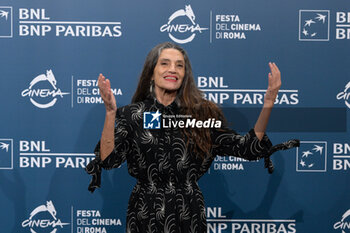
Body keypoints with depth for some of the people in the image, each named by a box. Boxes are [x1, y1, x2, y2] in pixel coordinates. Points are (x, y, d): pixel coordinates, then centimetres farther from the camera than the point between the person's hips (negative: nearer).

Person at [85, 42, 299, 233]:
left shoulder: (202, 114, 2)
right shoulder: (132, 115, -2)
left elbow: (248, 148, -4)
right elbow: (109, 159, -13)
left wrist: (268, 105, -13)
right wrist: (110, 112, -24)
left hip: (189, 213, 1)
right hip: (146, 213, -1)